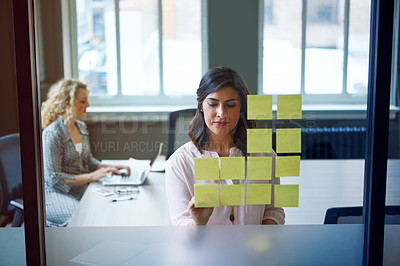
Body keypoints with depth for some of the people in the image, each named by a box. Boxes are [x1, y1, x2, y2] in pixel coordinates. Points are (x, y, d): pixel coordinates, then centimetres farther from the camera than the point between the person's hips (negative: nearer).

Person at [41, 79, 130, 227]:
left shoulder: (81, 126, 10)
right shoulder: (52, 134, -17)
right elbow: (53, 179, -19)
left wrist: (110, 167, 3)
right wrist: (91, 176, -21)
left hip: (80, 190, 8)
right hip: (56, 195, -8)